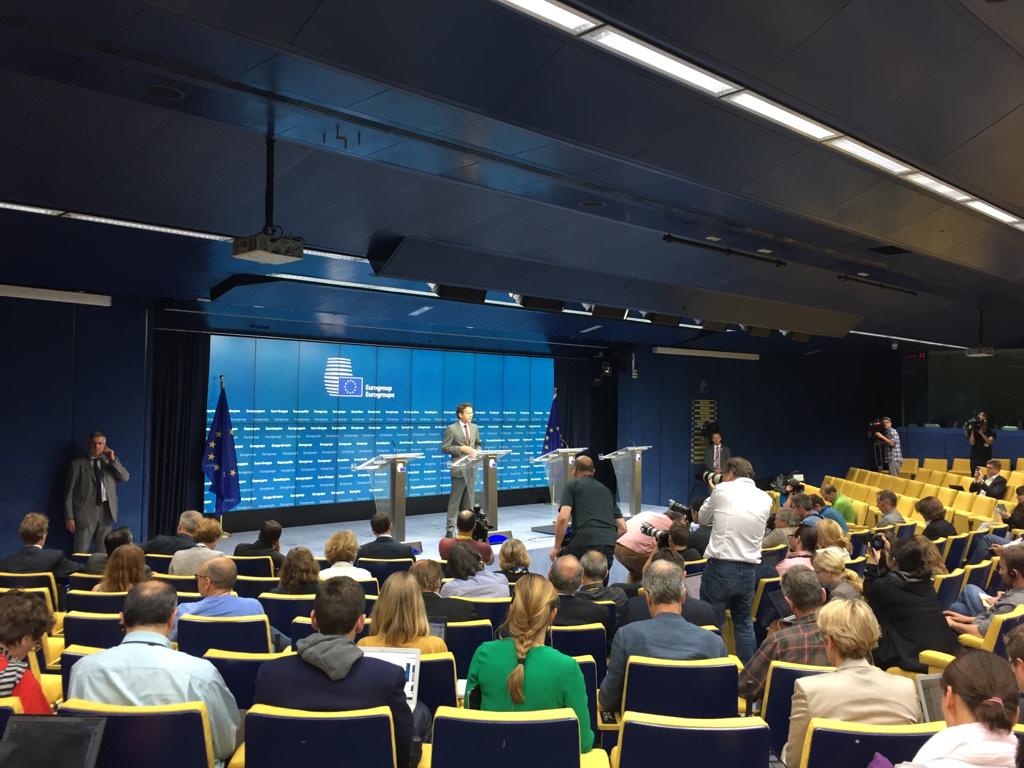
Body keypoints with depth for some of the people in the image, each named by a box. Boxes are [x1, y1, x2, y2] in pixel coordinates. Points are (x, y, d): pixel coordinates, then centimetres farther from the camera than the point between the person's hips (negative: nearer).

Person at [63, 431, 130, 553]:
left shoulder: (110, 462, 13)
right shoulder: (77, 464, 3)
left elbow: (125, 478, 0)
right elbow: (69, 492, 1)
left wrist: (113, 460, -8)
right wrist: (69, 517, -6)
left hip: (106, 512, 3)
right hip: (85, 512, -3)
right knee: (81, 553, -4)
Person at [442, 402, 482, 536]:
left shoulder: (474, 428, 11)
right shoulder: (451, 429, -7)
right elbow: (444, 448, -9)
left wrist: (477, 451, 0)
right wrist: (461, 449, -18)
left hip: (471, 468, 6)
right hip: (459, 468, -6)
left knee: (469, 499, 10)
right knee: (455, 499, -4)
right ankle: (450, 529, 0)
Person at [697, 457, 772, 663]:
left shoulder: (723, 490, -6)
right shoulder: (765, 499, 5)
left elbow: (702, 518, 8)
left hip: (720, 567, -4)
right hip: (749, 570, 4)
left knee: (712, 623, 6)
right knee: (744, 623, 20)